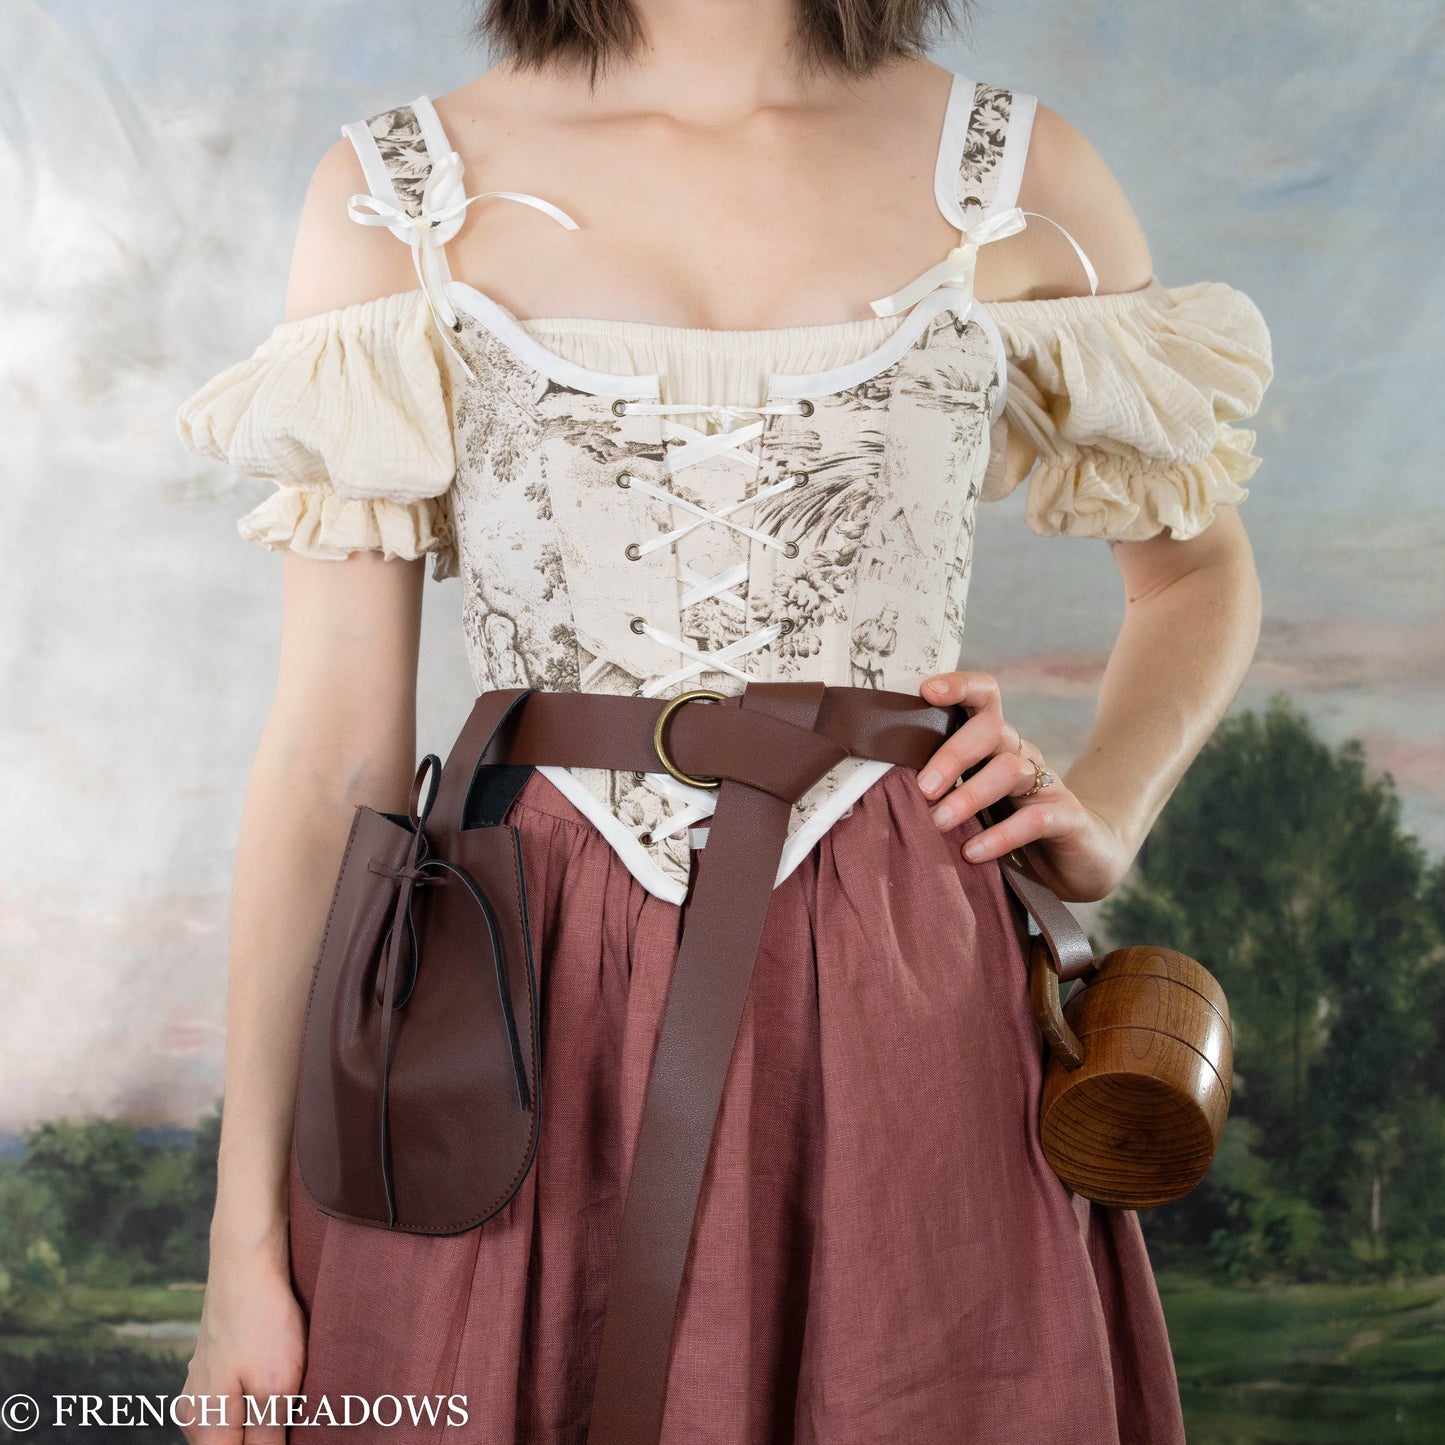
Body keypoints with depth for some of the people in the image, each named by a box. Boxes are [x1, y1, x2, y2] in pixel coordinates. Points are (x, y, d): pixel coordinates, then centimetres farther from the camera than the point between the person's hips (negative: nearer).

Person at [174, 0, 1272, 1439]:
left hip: (902, 1005, 1)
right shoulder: (395, 190, 1)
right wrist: (246, 1236, -2)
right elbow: (333, 738, -2)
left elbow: (1201, 565, 20)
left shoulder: (1017, 175, 4)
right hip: (523, 1008, 0)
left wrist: (1103, 819, 1)